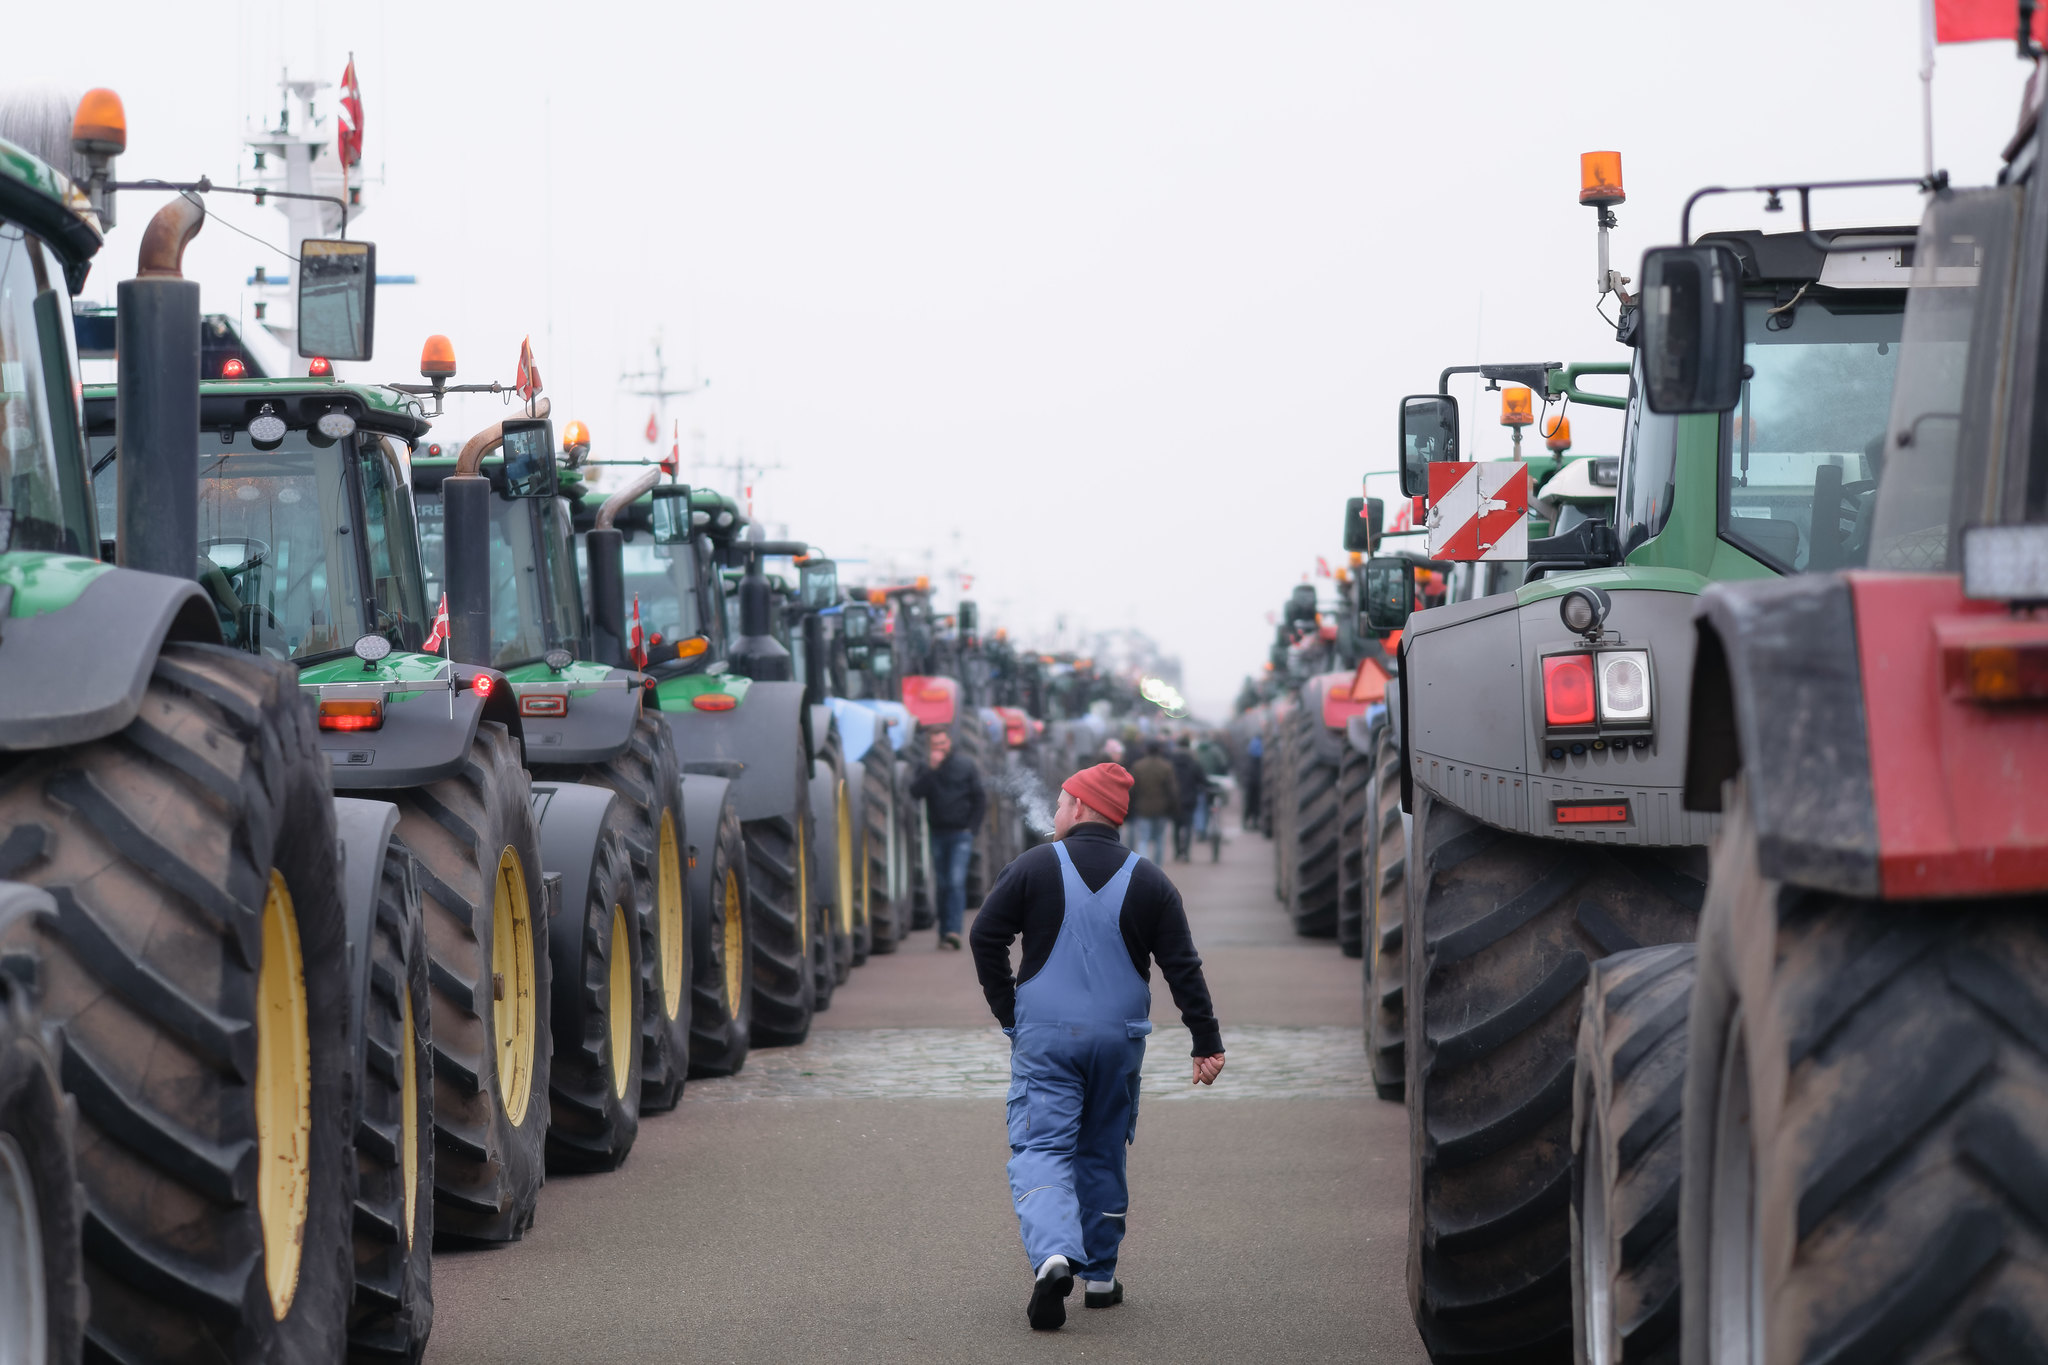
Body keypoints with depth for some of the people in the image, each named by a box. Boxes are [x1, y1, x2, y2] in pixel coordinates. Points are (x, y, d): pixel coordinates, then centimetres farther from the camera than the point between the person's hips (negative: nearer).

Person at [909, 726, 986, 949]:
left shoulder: (963, 765, 2)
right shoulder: (927, 768, 5)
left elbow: (979, 799, 6)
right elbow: (915, 793, -11)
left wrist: (971, 827, -2)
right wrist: (931, 769, -18)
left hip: (960, 833, -3)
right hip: (938, 834, 3)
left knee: (956, 881, -15)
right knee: (942, 884, 8)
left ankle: (952, 931, -21)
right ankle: (945, 932, 16)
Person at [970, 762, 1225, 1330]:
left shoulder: (1033, 867, -3)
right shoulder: (1148, 882, 3)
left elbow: (985, 937, -5)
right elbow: (1182, 967, 0)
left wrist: (1010, 1013, 4)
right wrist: (1207, 1043, 3)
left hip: (1044, 1036, -3)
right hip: (1118, 1039, 3)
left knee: (1041, 1149, -6)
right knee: (1102, 1152, 16)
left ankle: (1052, 1253, -30)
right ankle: (1099, 1274, 20)